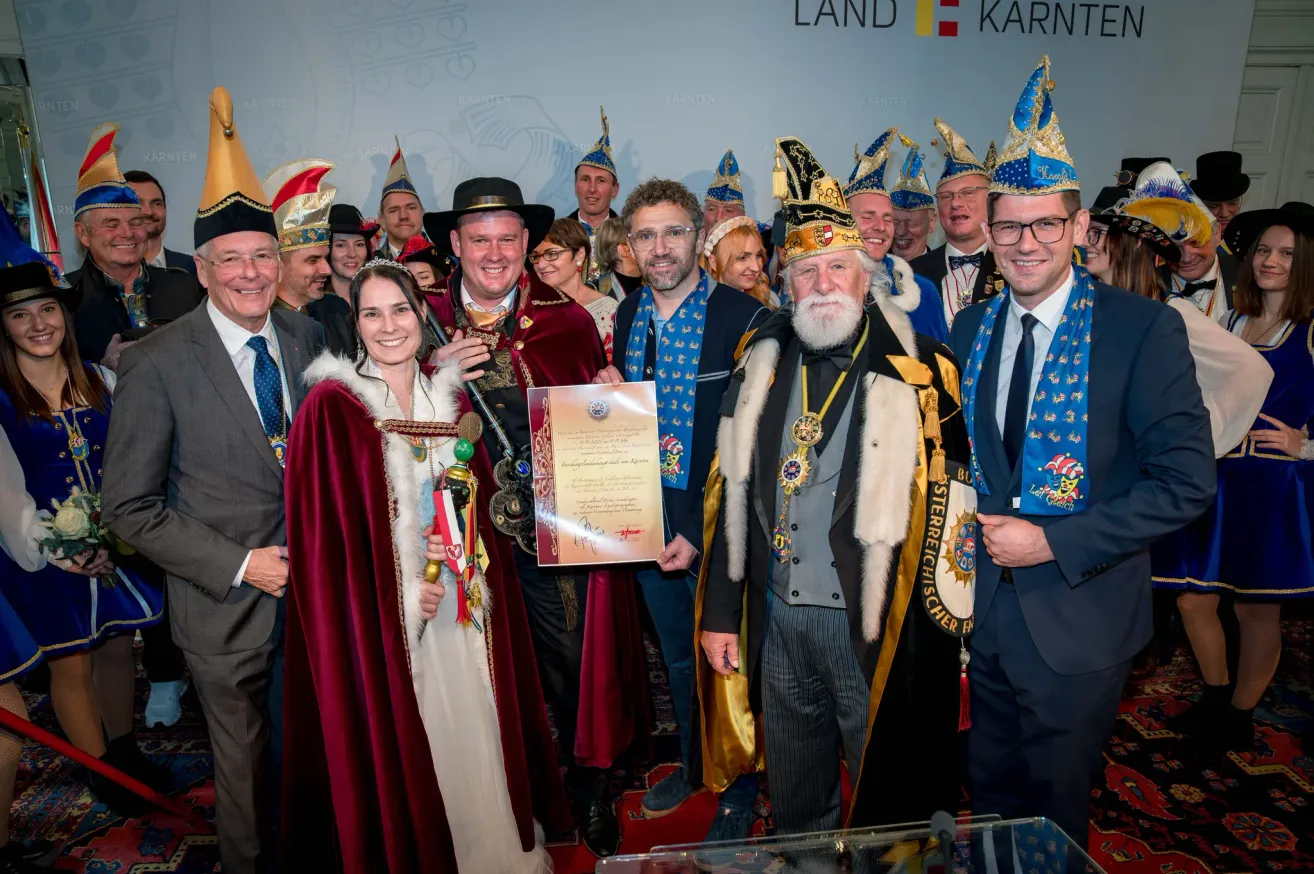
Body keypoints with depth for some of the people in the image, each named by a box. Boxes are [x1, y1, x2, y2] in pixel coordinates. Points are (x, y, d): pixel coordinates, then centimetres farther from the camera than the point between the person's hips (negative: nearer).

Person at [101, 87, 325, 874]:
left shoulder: (309, 338, -1)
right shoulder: (156, 365, -12)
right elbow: (130, 507, -10)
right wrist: (238, 566, -16)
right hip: (227, 605, -3)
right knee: (246, 772, 16)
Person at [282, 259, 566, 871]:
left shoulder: (451, 399, 7)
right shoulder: (330, 406, -8)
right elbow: (320, 536, -11)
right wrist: (403, 592, -15)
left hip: (462, 614, 4)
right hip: (380, 624, -4)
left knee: (472, 744, 15)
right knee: (402, 758, 7)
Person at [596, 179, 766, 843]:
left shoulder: (742, 317, -15)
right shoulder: (628, 316, 4)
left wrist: (703, 532, -19)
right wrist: (608, 395, -6)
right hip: (650, 522, 6)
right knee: (678, 657, 23)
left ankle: (738, 793, 36)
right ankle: (693, 764, 48)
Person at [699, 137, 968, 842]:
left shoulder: (918, 372, -9)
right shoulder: (763, 365, 3)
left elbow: (954, 500, -8)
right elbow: (731, 494, 6)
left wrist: (939, 622, -10)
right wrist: (720, 613, 6)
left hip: (874, 623, -3)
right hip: (777, 617, 4)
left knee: (887, 799, 16)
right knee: (793, 800, 22)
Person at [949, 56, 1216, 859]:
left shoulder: (1144, 328, -13)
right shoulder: (973, 327, 2)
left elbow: (1187, 482, -15)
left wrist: (1054, 542, -20)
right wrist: (981, 523, -2)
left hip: (1079, 613, -4)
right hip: (990, 605, 4)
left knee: (1056, 808, 16)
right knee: (991, 791, 22)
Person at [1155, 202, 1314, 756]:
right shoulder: (1229, 322, 10)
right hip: (1217, 480, 5)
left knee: (1257, 609, 8)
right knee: (1194, 599, 8)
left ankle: (1240, 719, 28)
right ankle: (1215, 700, 32)